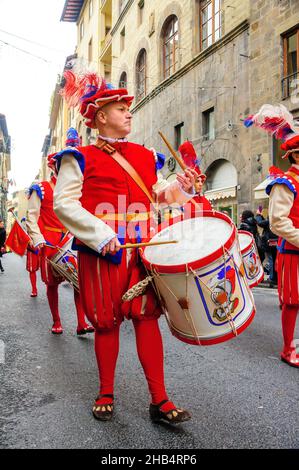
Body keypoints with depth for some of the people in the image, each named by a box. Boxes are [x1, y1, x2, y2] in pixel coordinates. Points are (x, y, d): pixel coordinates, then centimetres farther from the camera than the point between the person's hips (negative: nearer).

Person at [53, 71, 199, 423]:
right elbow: (64, 203, -8)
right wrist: (101, 235, -18)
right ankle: (106, 394, 26)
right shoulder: (80, 158, 1)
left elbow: (153, 198, 22)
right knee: (107, 323, 6)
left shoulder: (144, 156, 16)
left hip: (143, 248, 4)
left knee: (147, 318, 2)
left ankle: (160, 401, 11)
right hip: (102, 251, -3)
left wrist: (180, 188, 1)